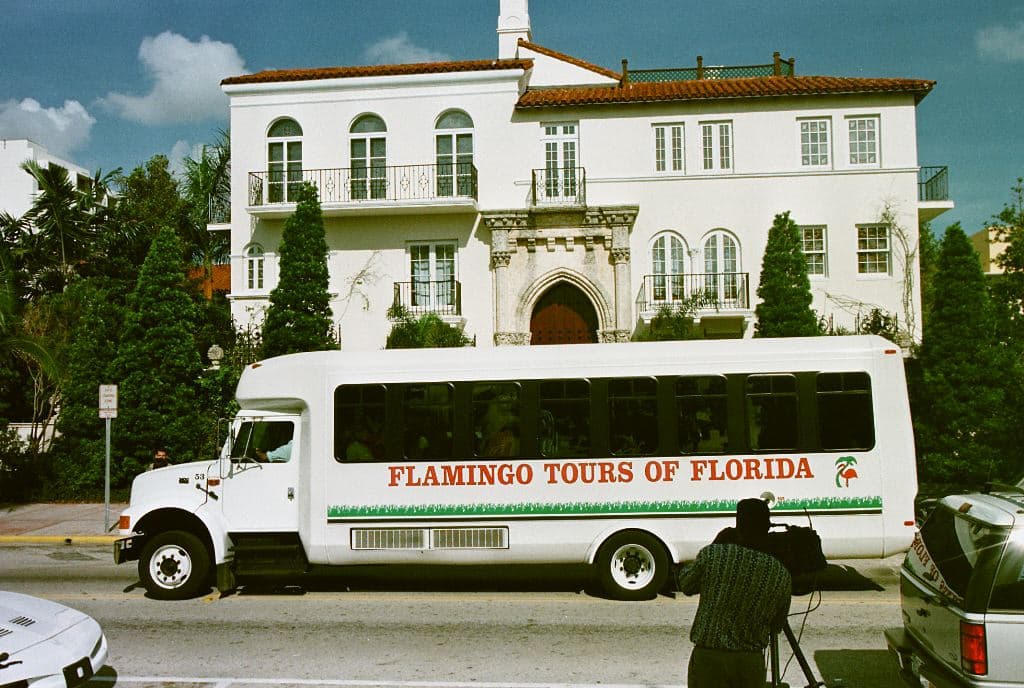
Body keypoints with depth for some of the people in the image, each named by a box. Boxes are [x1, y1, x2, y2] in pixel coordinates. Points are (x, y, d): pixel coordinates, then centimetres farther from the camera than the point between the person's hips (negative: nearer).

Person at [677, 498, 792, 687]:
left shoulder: (712, 554, -11)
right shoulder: (781, 575, -2)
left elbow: (685, 586, 9)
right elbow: (776, 626, 9)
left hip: (708, 658, -3)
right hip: (752, 663, 3)